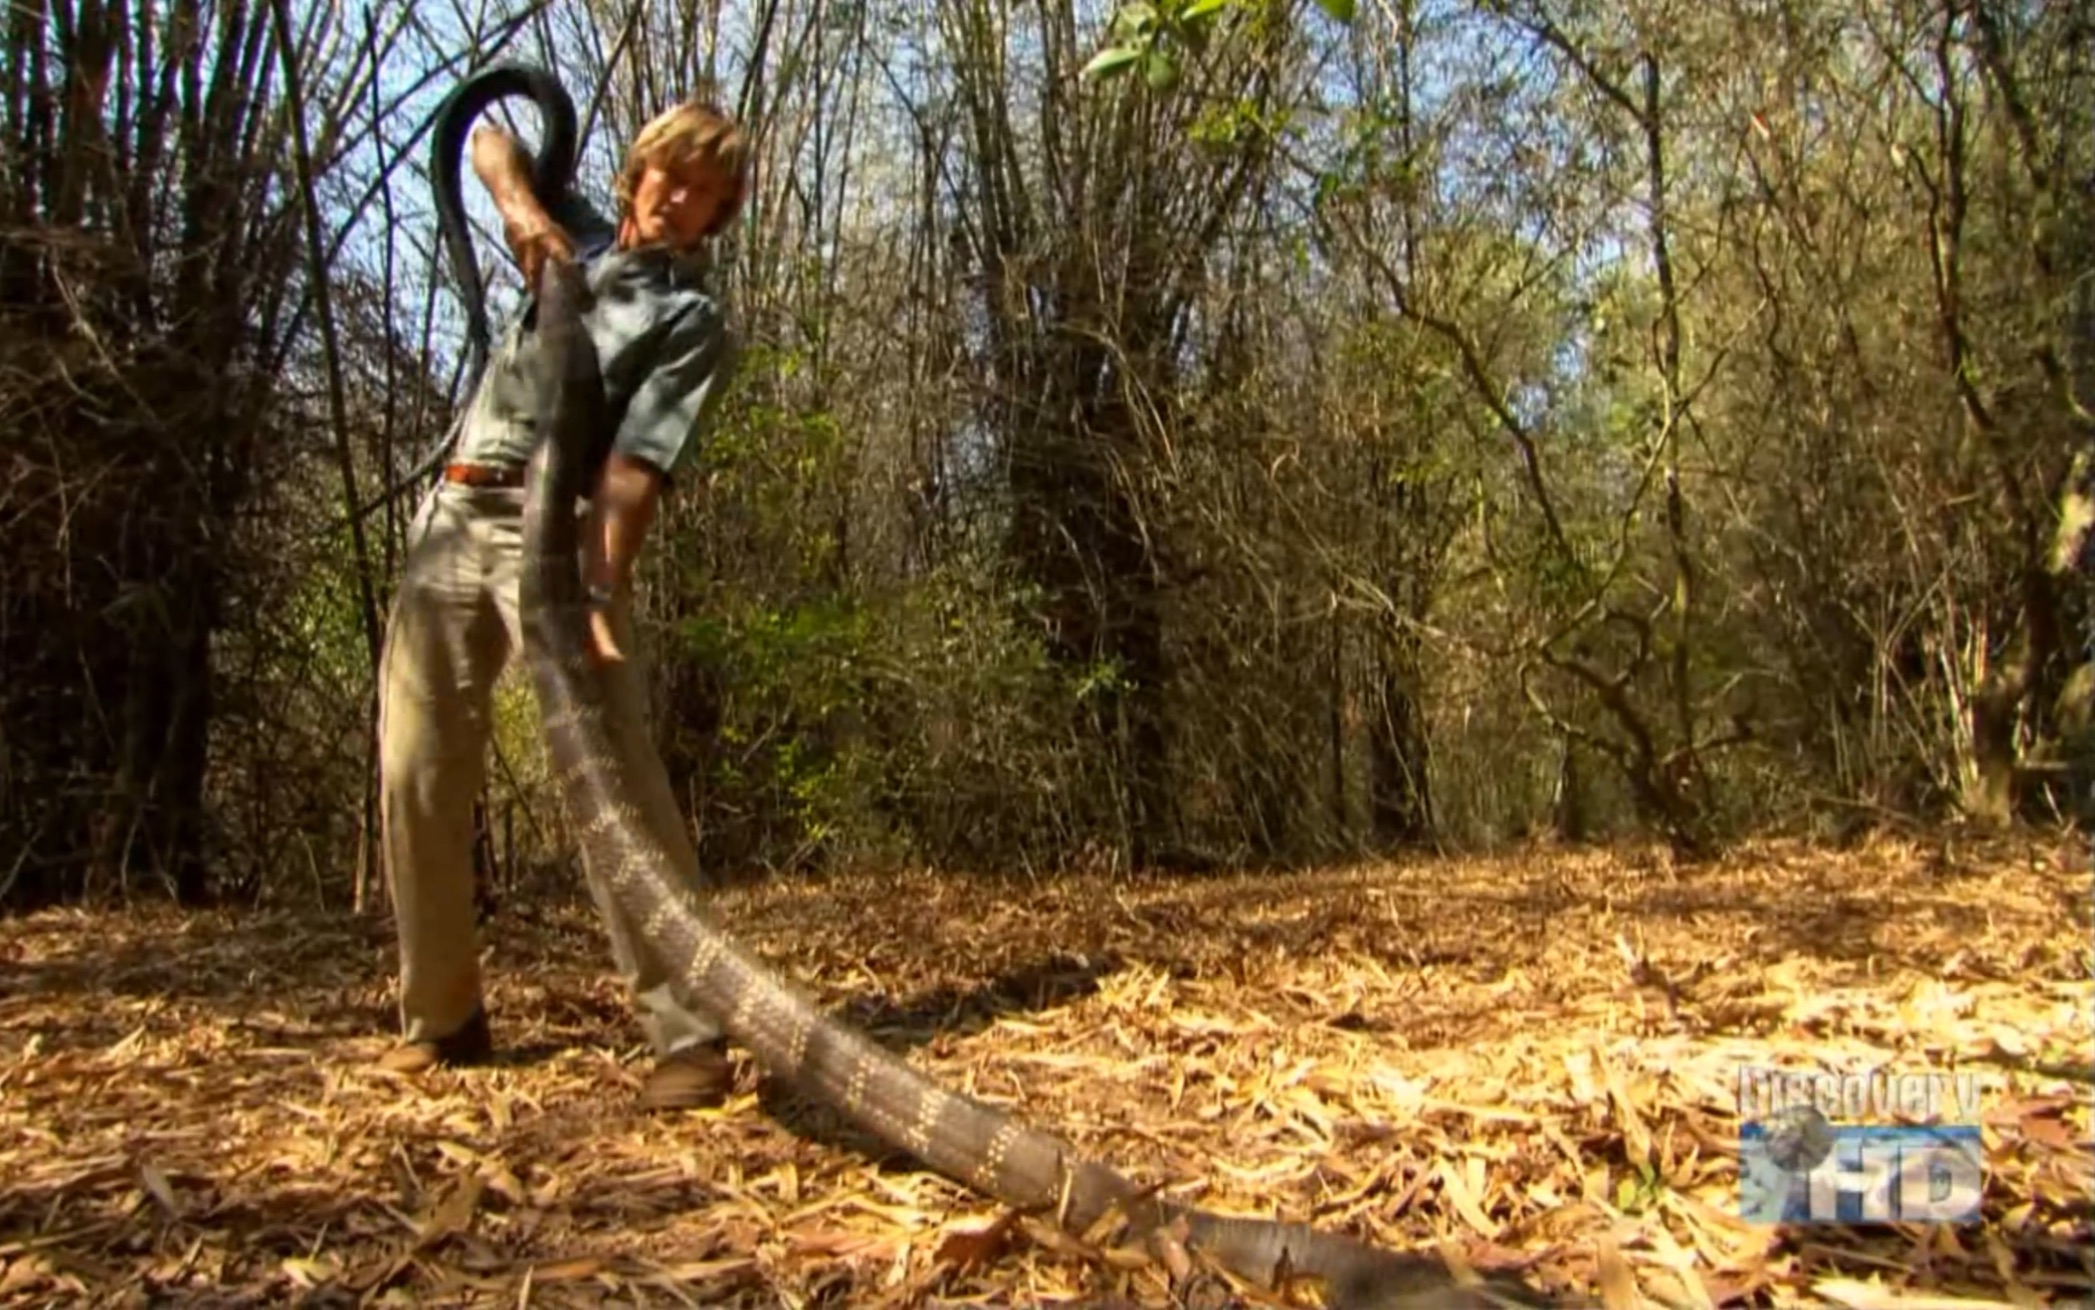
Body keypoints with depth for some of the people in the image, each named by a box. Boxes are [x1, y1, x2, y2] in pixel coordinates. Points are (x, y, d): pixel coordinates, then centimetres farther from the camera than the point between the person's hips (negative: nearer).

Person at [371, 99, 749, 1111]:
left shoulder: (691, 321, 2)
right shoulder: (578, 239, 20)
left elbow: (633, 468, -11)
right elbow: (490, 140, 28)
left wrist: (596, 592, -27)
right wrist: (522, 207, 5)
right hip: (451, 516, 6)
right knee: (414, 771, 4)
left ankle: (687, 1030, -21)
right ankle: (441, 1014, 18)